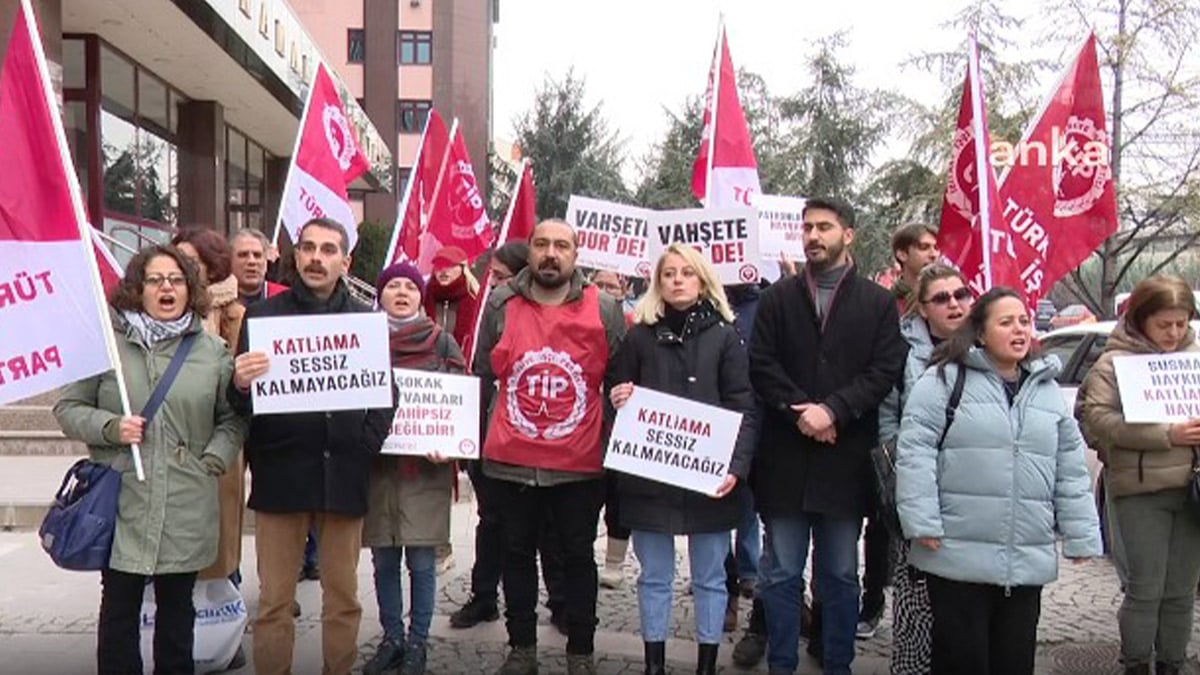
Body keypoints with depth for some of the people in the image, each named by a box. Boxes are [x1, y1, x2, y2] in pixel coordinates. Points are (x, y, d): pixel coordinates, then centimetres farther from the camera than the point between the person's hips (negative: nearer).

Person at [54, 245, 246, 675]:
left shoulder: (213, 351, 5)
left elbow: (233, 418, 8)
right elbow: (68, 408, 5)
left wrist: (213, 461, -5)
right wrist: (110, 428, -11)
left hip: (187, 508, 1)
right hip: (122, 502, -1)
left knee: (177, 607, 14)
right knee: (119, 606, 9)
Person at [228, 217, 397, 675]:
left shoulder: (366, 320, 7)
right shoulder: (263, 315, 5)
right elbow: (239, 400, 2)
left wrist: (366, 444, -6)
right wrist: (240, 384, -21)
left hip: (343, 474, 1)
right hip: (280, 471, -1)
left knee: (343, 597, 10)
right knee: (274, 600, 4)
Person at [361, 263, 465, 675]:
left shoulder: (442, 343, 3)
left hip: (425, 465, -2)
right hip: (377, 463, 2)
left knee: (420, 560, 2)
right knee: (384, 560, 8)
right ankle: (391, 639, 22)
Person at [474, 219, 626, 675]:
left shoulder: (604, 310, -3)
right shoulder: (499, 304, 0)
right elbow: (481, 376, 7)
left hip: (580, 463, -1)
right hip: (511, 461, 2)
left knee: (578, 557, 12)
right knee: (517, 553, 15)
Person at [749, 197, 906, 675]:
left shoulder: (878, 302, 5)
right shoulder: (777, 297, 7)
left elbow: (886, 370, -4)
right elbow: (761, 365, -1)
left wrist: (833, 410, -16)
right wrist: (799, 411, -15)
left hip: (846, 457, 0)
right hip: (785, 456, 1)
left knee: (841, 575, 12)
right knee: (781, 574, 7)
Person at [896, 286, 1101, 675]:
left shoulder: (1048, 390, 13)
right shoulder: (945, 380, -5)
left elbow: (1071, 471, 14)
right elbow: (914, 452, -10)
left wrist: (1081, 536, 10)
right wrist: (922, 522, -16)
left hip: (1027, 562, 5)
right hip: (958, 556, -5)